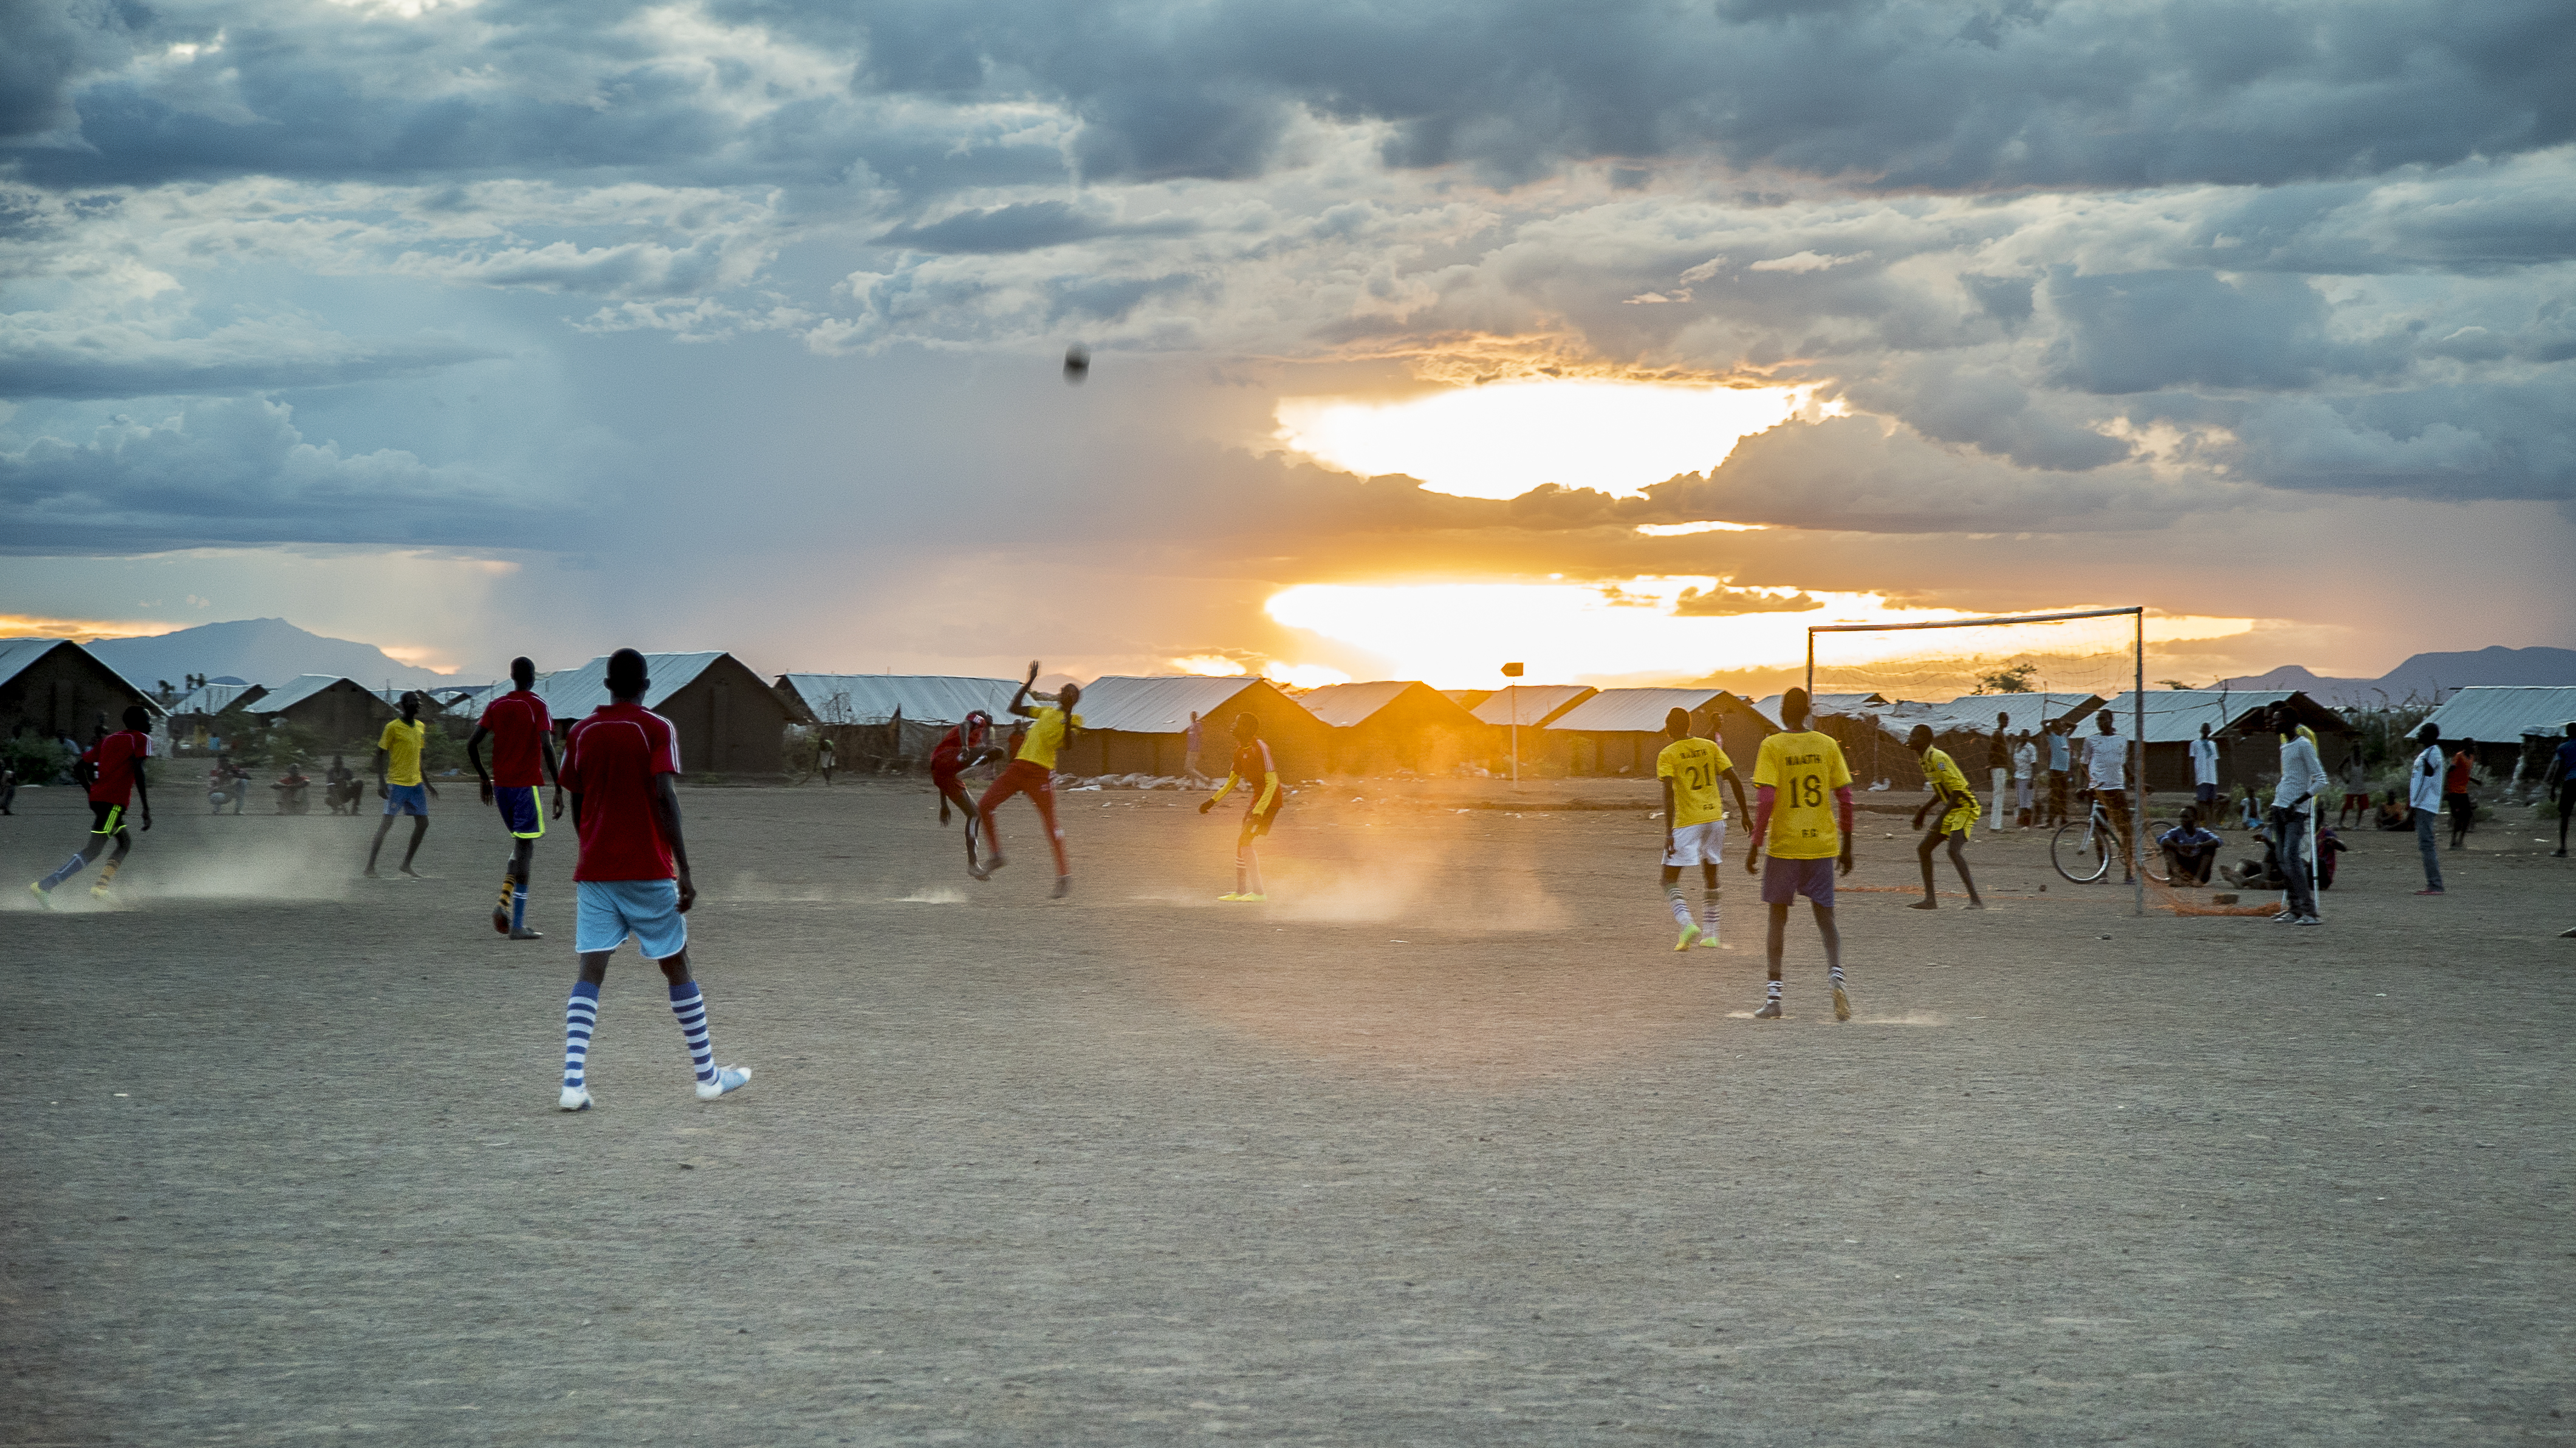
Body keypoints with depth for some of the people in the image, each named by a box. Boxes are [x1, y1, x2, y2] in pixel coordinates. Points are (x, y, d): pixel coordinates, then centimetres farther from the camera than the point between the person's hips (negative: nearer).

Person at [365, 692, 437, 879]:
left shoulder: (421, 727, 12)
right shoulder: (393, 727, -9)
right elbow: (380, 753, -8)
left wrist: (426, 783, 22)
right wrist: (381, 782, -16)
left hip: (416, 784, 7)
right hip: (397, 783, -7)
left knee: (423, 823, 5)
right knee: (387, 823, -9)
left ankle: (406, 865, 15)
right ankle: (370, 867, -5)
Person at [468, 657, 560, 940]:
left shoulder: (496, 706, 9)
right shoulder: (538, 707, -5)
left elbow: (471, 743, 4)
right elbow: (547, 747, -17)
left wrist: (483, 777, 16)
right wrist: (559, 788, -15)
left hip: (501, 785, 5)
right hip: (528, 784, -5)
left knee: (521, 844, 20)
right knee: (525, 848, -4)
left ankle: (504, 901, -1)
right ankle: (518, 925, -10)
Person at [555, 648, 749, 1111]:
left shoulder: (581, 733, 7)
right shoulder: (657, 730, -5)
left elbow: (576, 807, 14)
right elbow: (665, 798, -15)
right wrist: (685, 872, -14)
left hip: (594, 872, 3)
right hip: (649, 872, -3)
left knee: (590, 973, -1)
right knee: (676, 966, 9)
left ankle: (573, 1083, -16)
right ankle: (707, 1076, 18)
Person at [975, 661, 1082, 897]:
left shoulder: (1074, 719, 4)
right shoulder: (1046, 712, 23)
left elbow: (1068, 743, -13)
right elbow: (1015, 709, 21)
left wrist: (1067, 714, -20)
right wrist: (1030, 683, 18)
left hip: (1041, 773, -6)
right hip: (1019, 766, 6)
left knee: (1050, 823, -7)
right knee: (983, 807, -2)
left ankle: (1064, 874, 2)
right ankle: (995, 856, 9)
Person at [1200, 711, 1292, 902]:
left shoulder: (1260, 748, -21)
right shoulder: (1241, 750, 8)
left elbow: (1272, 782, -25)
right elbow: (1232, 781, 19)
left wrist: (1259, 811, -31)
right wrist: (1213, 800, 11)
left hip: (1270, 800, -10)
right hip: (1256, 797, 10)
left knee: (1244, 842, -13)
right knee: (1241, 841, 12)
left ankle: (1258, 892, -10)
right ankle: (1241, 891, 20)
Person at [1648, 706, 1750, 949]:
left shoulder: (1667, 755, -6)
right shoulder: (1710, 747, 7)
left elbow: (1669, 793, -18)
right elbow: (1735, 780, 3)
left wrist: (1669, 833, -21)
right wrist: (1745, 814, 12)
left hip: (1687, 822, -5)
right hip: (1715, 819, 5)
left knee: (1670, 880, 3)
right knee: (1710, 877, 19)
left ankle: (1687, 923, -20)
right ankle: (1710, 934, 18)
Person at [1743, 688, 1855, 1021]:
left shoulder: (1773, 747, -6)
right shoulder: (1828, 745, 4)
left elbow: (1766, 800, -14)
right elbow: (1845, 799, 3)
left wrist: (1755, 845, -8)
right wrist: (1847, 846, 12)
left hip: (1784, 846, -2)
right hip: (1822, 845, 2)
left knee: (1778, 916, 9)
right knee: (1825, 918, 8)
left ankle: (1774, 997, 6)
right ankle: (1836, 973, -19)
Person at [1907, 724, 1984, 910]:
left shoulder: (1938, 758, -19)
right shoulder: (1926, 760, 12)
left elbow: (1958, 790, -23)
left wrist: (1941, 817, -27)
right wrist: (1923, 809, 17)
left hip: (1965, 808, -10)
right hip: (1952, 811, 10)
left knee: (1954, 850, -25)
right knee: (1924, 849, 8)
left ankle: (1975, 900, -27)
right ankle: (1930, 899, 12)